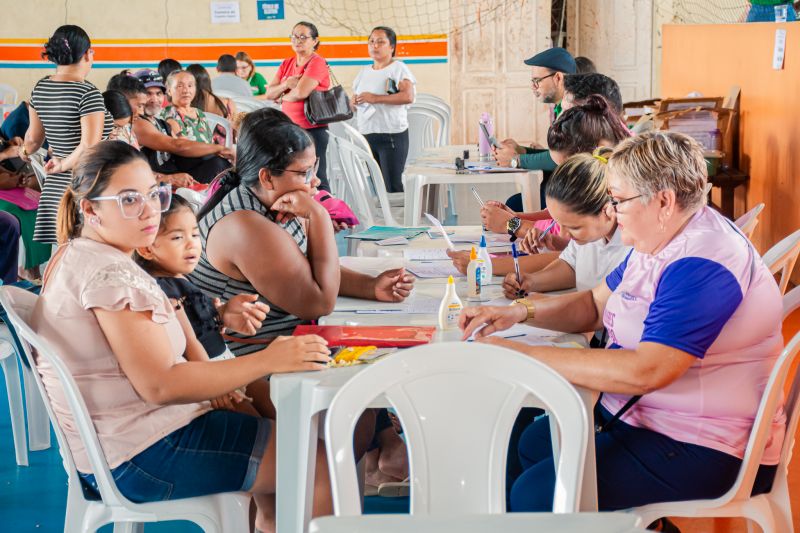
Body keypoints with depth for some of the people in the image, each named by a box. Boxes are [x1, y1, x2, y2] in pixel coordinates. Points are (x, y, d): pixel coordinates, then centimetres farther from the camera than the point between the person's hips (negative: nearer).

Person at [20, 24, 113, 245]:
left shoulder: (40, 88, 9)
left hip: (54, 187, 7)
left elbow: (33, 138, 22)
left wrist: (26, 152, 43)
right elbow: (89, 147, -21)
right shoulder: (88, 94, -13)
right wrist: (64, 165, -5)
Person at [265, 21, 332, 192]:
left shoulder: (317, 63, -9)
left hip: (312, 129, -8)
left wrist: (282, 97, -3)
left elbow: (301, 92, -22)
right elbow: (269, 94, 7)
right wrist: (286, 85, -12)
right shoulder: (287, 63, 13)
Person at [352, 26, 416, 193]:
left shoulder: (398, 68, -2)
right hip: (366, 135, 6)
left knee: (393, 186, -7)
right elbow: (354, 100, 25)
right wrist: (355, 101, 0)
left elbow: (408, 97, -17)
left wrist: (376, 98, -19)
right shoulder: (364, 72, 18)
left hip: (392, 135, -6)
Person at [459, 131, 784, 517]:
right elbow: (595, 305, 16)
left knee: (537, 494, -17)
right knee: (532, 443, 16)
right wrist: (519, 312, -2)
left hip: (702, 448, -10)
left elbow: (644, 371, -34)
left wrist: (523, 355, -28)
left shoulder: (702, 268, -26)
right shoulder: (661, 242, 7)